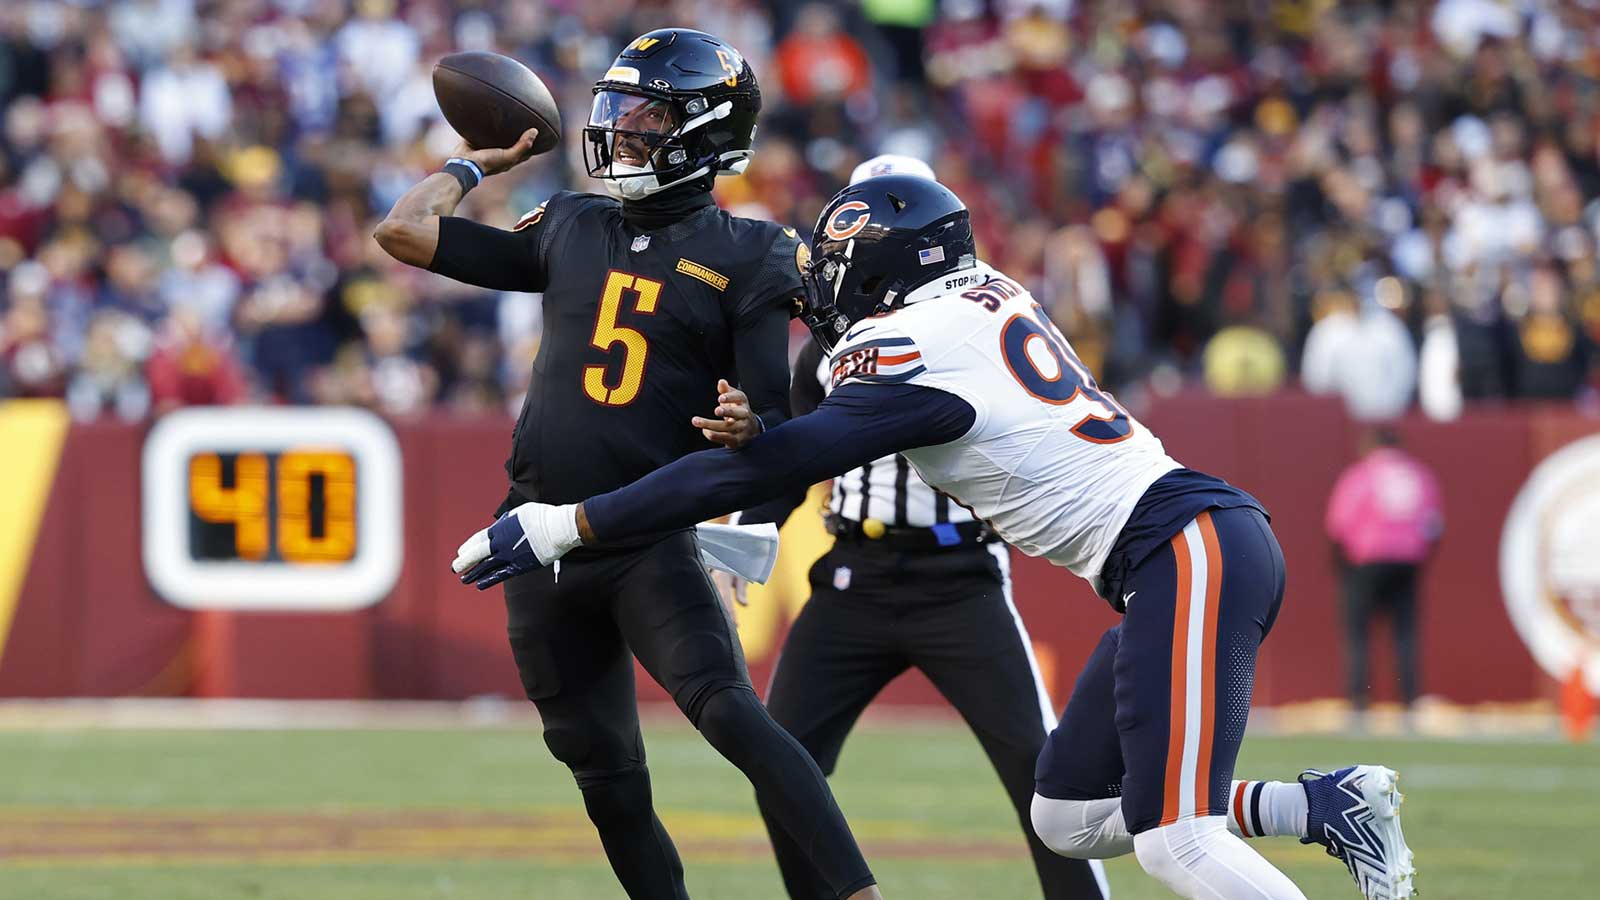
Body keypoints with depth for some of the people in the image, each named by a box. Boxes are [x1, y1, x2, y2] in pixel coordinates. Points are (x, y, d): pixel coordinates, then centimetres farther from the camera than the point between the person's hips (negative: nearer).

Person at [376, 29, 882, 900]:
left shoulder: (745, 257, -2)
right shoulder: (570, 228, 10)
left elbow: (779, 409, -7)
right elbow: (403, 230, 14)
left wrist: (754, 430, -28)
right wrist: (484, 159, 21)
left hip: (651, 545, -5)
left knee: (728, 713, -25)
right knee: (606, 775, 7)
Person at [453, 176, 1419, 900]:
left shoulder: (915, 353, -10)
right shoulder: (993, 295, 15)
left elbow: (769, 465, -14)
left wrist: (568, 525, -12)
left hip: (1186, 551, -9)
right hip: (1199, 547, 9)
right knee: (1068, 818, 12)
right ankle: (1331, 803, 9)